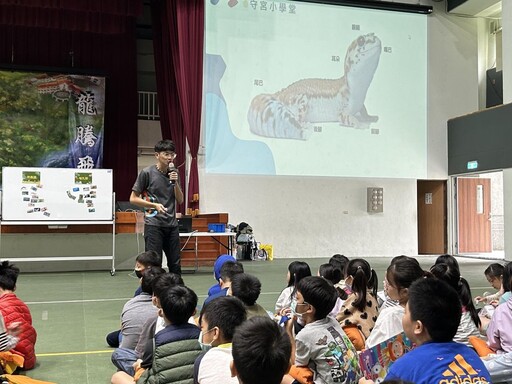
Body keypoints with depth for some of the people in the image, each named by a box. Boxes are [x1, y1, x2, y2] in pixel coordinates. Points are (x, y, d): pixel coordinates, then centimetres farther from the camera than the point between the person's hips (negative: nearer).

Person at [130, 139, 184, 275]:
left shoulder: (174, 173, 10)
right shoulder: (147, 173, -5)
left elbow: (180, 200, 9)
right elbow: (133, 198, -3)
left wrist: (175, 182, -6)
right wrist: (155, 205, -14)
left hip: (172, 224, 5)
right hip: (153, 224, -5)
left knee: (175, 265, 10)